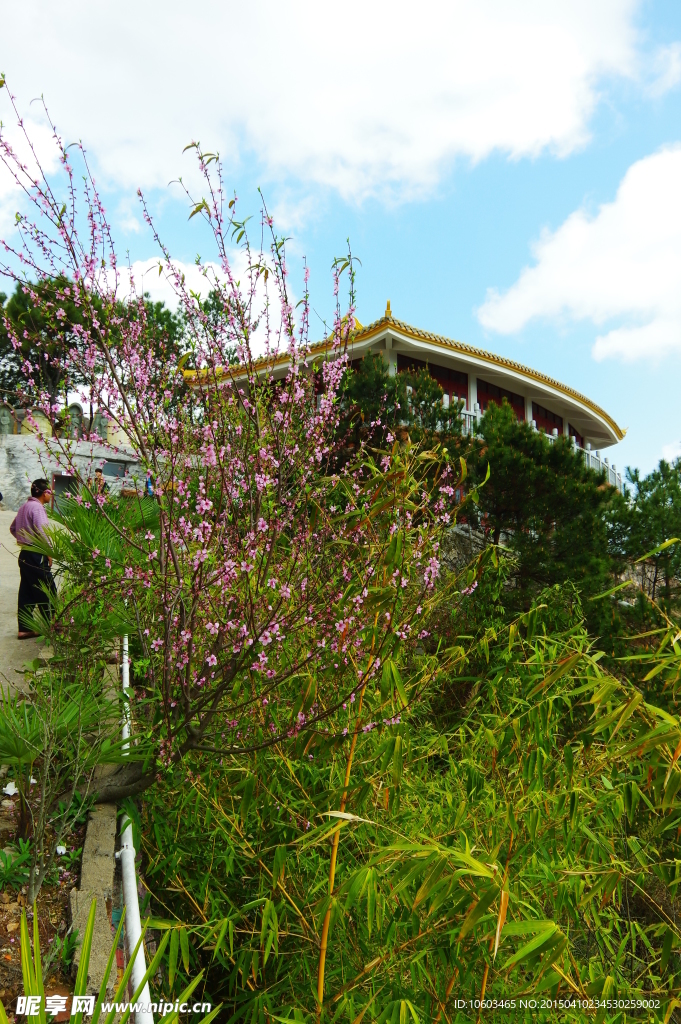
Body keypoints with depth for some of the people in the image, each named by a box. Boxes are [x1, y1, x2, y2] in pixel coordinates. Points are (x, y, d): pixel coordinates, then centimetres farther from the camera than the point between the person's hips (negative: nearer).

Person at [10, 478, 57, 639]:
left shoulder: (25, 506, 13)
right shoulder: (37, 508, -15)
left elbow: (13, 528, 24)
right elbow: (41, 532, -24)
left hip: (25, 554, 9)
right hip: (36, 556, -9)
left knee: (26, 592, 11)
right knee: (47, 592, -1)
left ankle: (24, 629, 15)